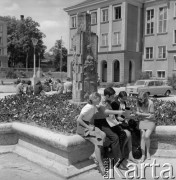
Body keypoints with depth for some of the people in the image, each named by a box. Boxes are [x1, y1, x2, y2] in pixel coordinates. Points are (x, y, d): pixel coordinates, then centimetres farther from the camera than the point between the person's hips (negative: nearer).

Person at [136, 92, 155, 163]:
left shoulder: (150, 103, -17)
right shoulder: (138, 103, -5)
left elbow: (151, 115, -13)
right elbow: (138, 112, 2)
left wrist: (141, 114, -14)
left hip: (150, 121, -3)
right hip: (142, 121, 3)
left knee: (146, 136, -18)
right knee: (142, 136, -12)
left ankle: (148, 152, 6)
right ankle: (143, 155, -7)